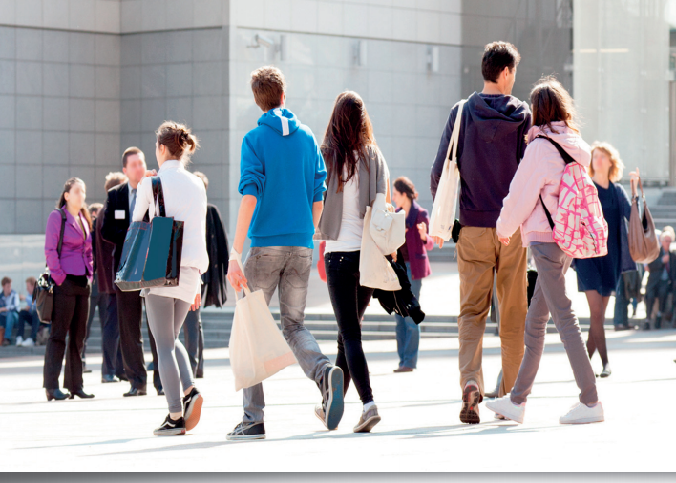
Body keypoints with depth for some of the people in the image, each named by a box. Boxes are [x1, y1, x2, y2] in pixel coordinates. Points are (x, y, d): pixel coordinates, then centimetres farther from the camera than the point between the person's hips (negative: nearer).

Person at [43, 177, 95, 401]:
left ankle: (75, 384, 12)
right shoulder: (57, 216, -4)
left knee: (79, 335, 7)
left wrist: (89, 272, 10)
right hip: (64, 282, -7)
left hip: (83, 282, 7)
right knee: (59, 333, -7)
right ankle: (52, 385, -6)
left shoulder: (85, 219, 17)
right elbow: (50, 250, -9)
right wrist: (59, 277, -14)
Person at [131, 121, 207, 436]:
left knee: (164, 344, -1)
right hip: (189, 272, 5)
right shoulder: (197, 186, 11)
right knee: (171, 339, 18)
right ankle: (189, 391, -5)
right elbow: (200, 235, 14)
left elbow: (136, 223, 9)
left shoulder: (152, 182, -3)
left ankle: (175, 416, -4)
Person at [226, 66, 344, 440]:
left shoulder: (255, 139, -3)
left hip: (265, 244, -4)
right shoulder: (307, 138, 9)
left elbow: (250, 196, -13)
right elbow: (318, 196, 9)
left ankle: (253, 419, 3)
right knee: (294, 325, 11)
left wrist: (235, 253, -16)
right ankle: (325, 374, -20)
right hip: (301, 246, 4)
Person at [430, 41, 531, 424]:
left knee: (472, 311, 3)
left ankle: (471, 381, -19)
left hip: (473, 227, 0)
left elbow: (440, 173, -1)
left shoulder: (463, 113, 1)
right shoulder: (523, 116, -1)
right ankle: (511, 396, 13)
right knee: (513, 314, 9)